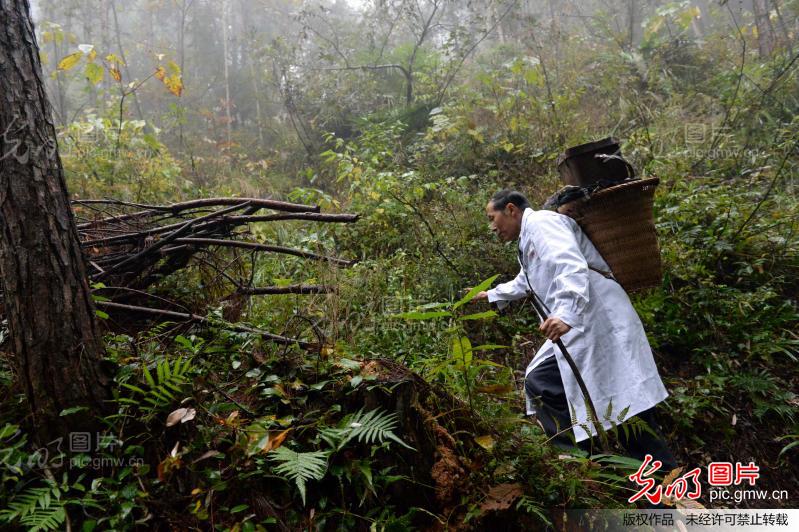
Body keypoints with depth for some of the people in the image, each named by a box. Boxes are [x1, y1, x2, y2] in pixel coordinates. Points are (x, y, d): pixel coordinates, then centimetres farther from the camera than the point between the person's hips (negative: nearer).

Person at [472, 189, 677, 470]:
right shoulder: (528, 241, 25)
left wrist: (565, 314, -38)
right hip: (576, 327, 10)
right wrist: (492, 295, 59)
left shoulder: (542, 221, -6)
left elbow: (571, 266, -25)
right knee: (539, 383, 4)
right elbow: (523, 284, 45)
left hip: (600, 321, -10)